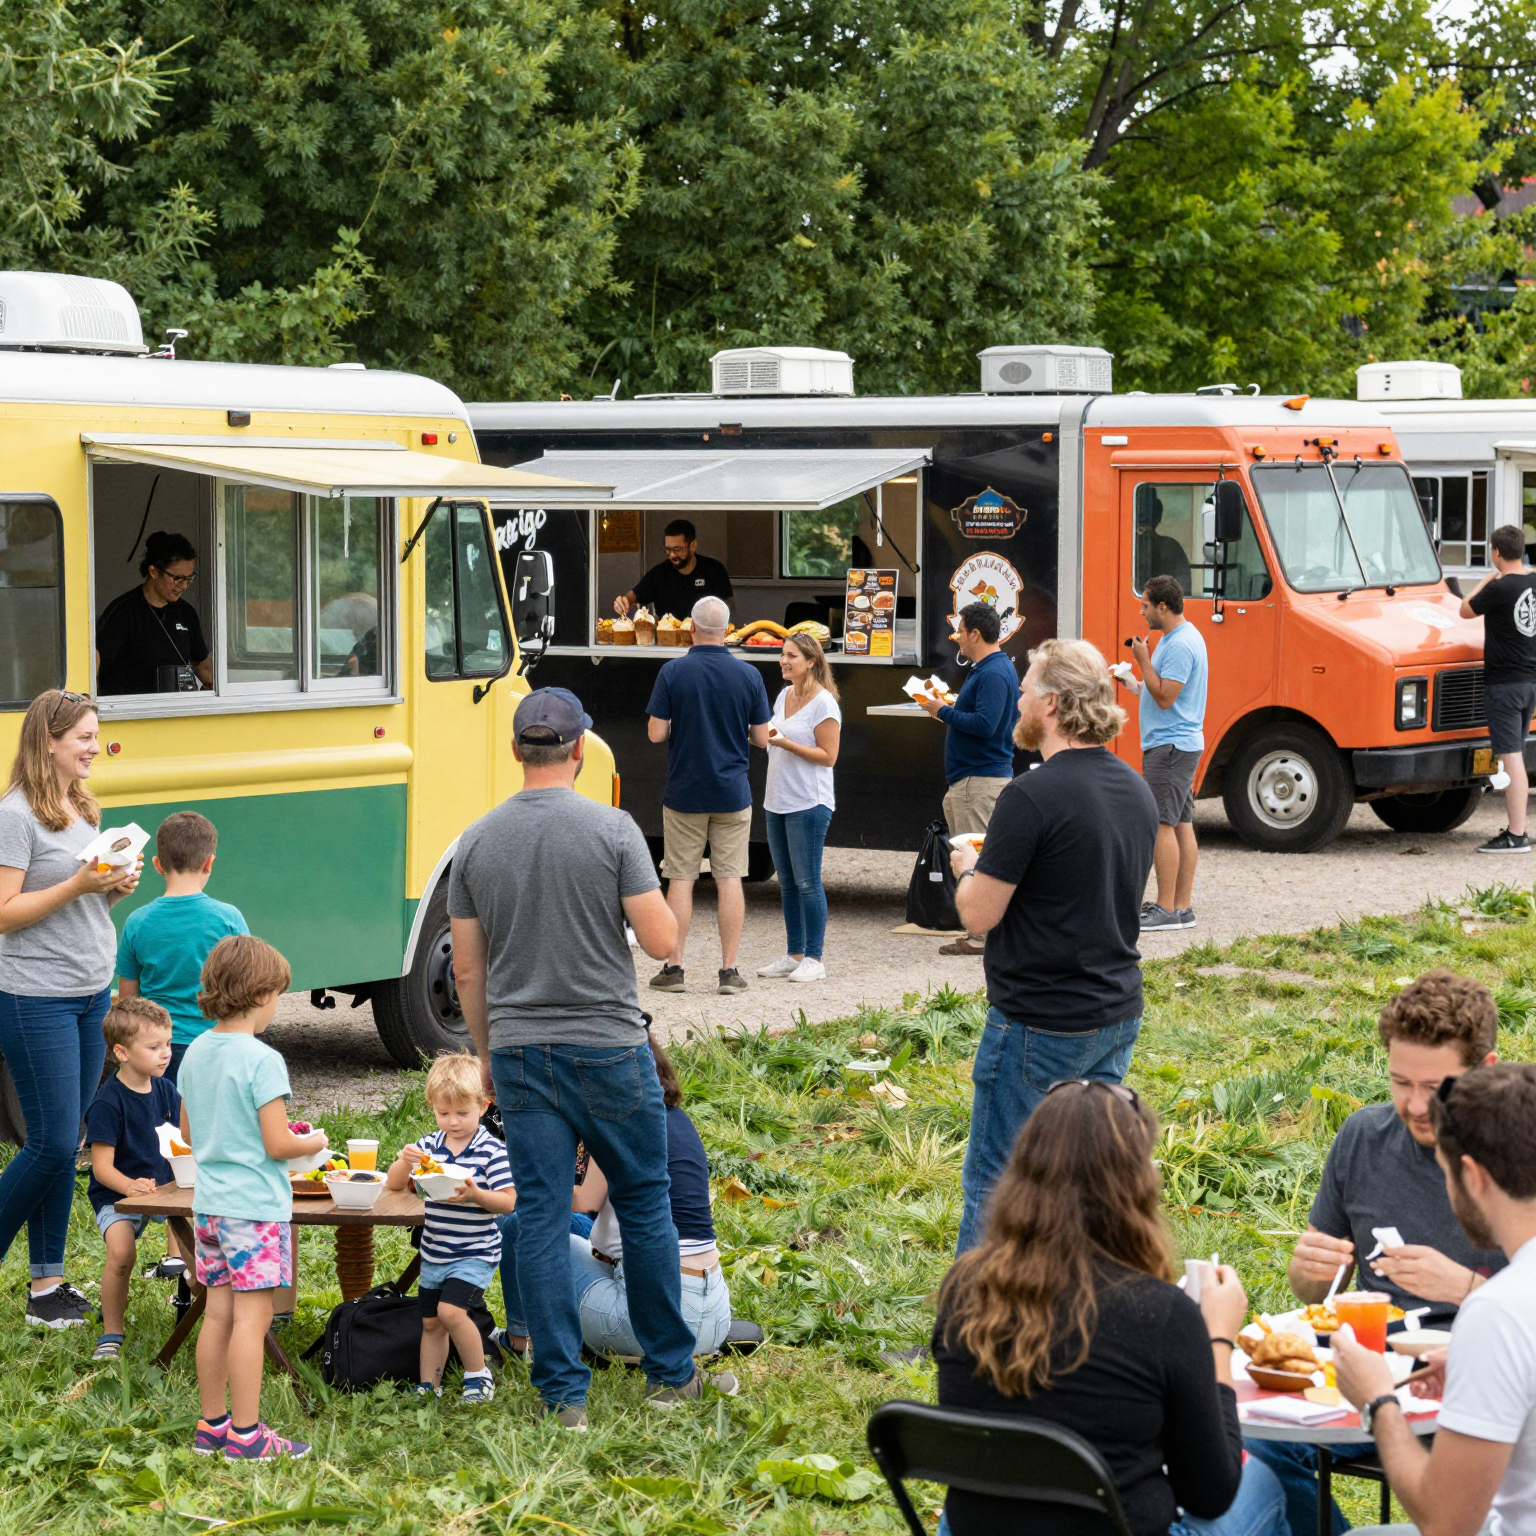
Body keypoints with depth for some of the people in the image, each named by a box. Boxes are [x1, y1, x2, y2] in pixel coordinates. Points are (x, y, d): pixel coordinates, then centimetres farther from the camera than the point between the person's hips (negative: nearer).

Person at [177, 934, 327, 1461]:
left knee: (219, 1312, 12)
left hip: (209, 1203, 8)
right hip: (255, 1205, -8)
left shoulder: (195, 1053, 7)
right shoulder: (262, 1060, -16)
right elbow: (277, 1145, -17)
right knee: (252, 1316, -4)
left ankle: (212, 1425, 17)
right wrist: (314, 1143, 1)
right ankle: (245, 1434, -2)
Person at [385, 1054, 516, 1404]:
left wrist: (476, 1195, -32)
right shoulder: (429, 1146, 5)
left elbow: (508, 1202, -14)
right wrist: (404, 1161, -16)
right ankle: (428, 1387, 24)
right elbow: (395, 1184, 6)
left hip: (475, 1253, -6)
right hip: (434, 1253, 6)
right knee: (430, 1322, 12)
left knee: (451, 1310, -21)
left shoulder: (492, 1151, -11)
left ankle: (479, 1375, -3)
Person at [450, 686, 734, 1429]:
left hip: (520, 1052, 3)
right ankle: (670, 1373, 20)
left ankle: (563, 1392, 5)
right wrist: (649, 889, 10)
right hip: (608, 1047, -2)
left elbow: (467, 969, 6)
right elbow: (660, 939, -10)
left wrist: (485, 1053, 17)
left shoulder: (477, 843, 2)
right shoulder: (611, 829, -9)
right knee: (644, 1206, 11)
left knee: (541, 1220, 4)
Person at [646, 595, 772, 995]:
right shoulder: (748, 674, -3)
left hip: (684, 793, -1)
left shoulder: (673, 672, -8)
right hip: (732, 794, 1)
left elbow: (655, 732, -10)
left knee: (681, 879, 5)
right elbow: (761, 738, -1)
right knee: (730, 878, 4)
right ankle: (729, 970, 3)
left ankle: (673, 967, 6)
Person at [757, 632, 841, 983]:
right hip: (778, 802, 8)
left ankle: (814, 960, -3)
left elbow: (828, 756, -14)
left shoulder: (823, 703, -10)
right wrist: (766, 736, 5)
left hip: (809, 804, -8)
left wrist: (786, 743, -20)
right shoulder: (784, 697, 13)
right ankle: (794, 954, 16)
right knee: (786, 882, 10)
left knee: (807, 882, -7)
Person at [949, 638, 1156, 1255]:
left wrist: (967, 867, 4)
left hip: (1041, 1025, -8)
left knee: (994, 1184, 3)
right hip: (1118, 1013, 8)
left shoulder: (1032, 797, -19)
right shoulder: (1136, 789, 7)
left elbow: (978, 914, -17)